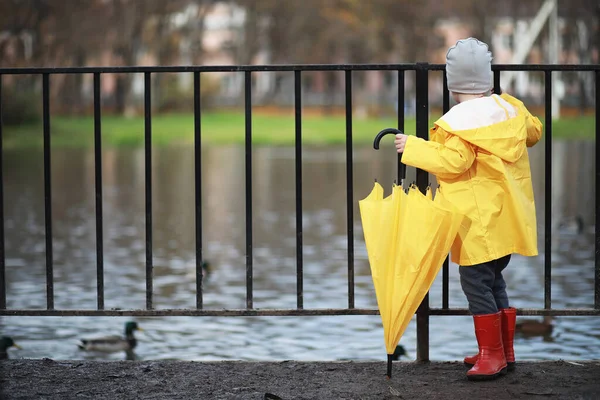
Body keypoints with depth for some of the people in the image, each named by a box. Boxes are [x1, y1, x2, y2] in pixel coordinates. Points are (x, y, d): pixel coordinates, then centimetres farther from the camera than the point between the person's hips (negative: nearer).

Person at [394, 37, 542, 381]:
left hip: (479, 221, -9)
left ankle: (492, 354, -2)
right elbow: (534, 131, 24)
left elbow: (453, 161, -24)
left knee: (476, 282, -4)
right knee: (494, 280, 16)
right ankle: (505, 351, 20)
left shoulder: (460, 122, -16)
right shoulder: (511, 108, 8)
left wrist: (413, 147, -15)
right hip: (507, 219, 9)